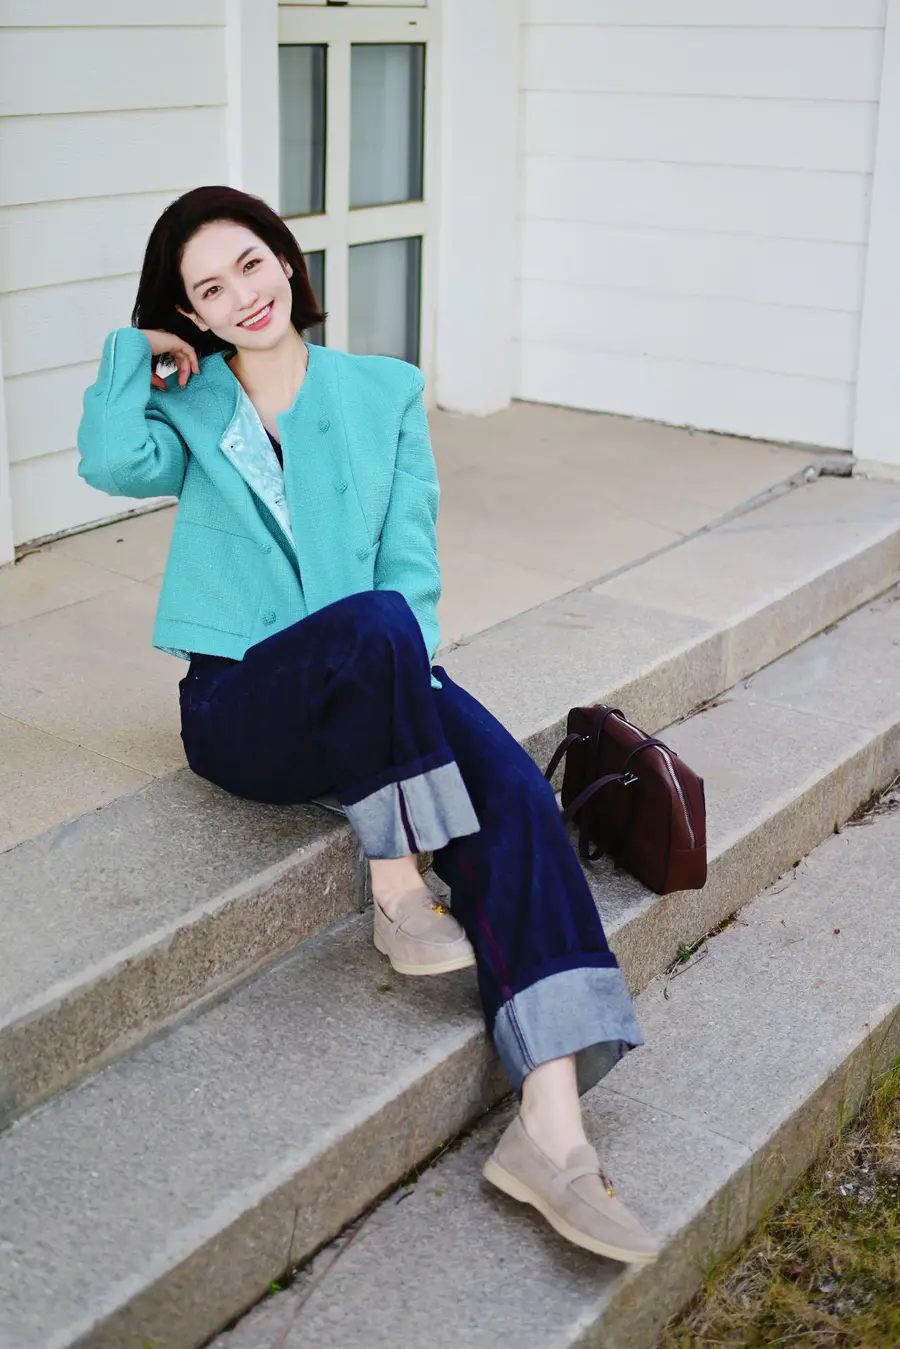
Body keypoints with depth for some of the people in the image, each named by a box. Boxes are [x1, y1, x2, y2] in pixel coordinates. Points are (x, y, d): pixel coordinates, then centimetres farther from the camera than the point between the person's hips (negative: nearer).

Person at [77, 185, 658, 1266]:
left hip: (374, 692, 3)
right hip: (243, 702, -2)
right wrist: (135, 348, 1)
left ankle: (551, 1127, -33)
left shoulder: (386, 393, 13)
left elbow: (412, 561, 6)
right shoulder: (192, 408, 10)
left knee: (514, 792, -26)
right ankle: (396, 893, -17)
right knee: (373, 624, -36)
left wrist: (398, 685, -11)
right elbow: (111, 462, -15)